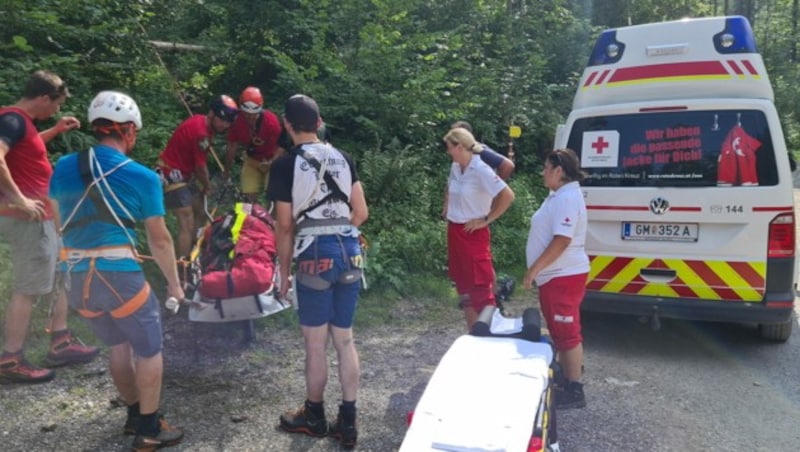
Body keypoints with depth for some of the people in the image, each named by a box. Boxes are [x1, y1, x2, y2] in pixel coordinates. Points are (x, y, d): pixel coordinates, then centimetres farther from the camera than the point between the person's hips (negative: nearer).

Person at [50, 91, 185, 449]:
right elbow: (159, 239, -2)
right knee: (149, 350, 12)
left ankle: (134, 415, 38)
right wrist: (174, 283, 9)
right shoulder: (143, 177, -7)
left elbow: (62, 223, 16)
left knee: (119, 344, 24)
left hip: (74, 278, 6)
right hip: (119, 275, -6)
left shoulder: (64, 166, 6)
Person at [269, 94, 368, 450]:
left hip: (316, 256, -5)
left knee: (316, 344, 10)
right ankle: (347, 423, 22)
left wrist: (283, 274, 4)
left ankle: (314, 417, 27)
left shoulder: (286, 165, -4)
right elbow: (361, 213, 8)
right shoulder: (343, 158, 9)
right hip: (350, 252, 5)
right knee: (345, 341, 13)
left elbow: (286, 227, -5)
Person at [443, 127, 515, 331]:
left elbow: (508, 196, -23)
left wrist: (486, 220, -17)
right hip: (454, 232, 8)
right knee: (463, 286, 14)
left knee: (481, 288, -5)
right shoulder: (455, 168, 5)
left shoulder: (481, 170, -18)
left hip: (473, 234, -8)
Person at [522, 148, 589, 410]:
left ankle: (574, 390, 3)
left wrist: (533, 270, -22)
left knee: (567, 333, -5)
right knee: (559, 331, 18)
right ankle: (566, 374, 30)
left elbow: (561, 241, -26)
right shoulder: (559, 196, 14)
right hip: (555, 276, 11)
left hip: (564, 277, -11)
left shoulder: (567, 198, -19)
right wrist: (537, 271, 22)